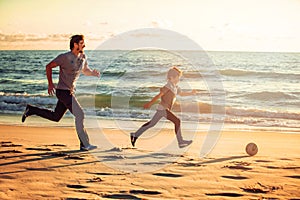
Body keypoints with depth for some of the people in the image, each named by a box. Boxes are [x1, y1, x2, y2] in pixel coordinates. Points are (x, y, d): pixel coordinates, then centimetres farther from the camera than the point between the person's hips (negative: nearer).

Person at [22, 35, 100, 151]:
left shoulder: (83, 57, 5)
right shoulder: (65, 57, -16)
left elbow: (86, 71, 20)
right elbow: (49, 66, -6)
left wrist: (94, 73, -3)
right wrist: (50, 84, -8)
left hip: (70, 91, 9)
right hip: (63, 91, -9)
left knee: (55, 117, 17)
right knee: (79, 114, -12)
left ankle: (31, 110, 31)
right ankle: (84, 144, -7)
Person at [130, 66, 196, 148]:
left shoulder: (175, 87, 14)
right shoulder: (168, 86, -14)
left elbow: (181, 93, 29)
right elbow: (159, 95, -16)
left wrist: (191, 93, 17)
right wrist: (150, 103, -17)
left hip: (163, 109, 10)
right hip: (163, 109, -10)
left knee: (152, 123, 15)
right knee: (177, 121, -12)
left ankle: (135, 135, 21)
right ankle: (181, 142, -11)